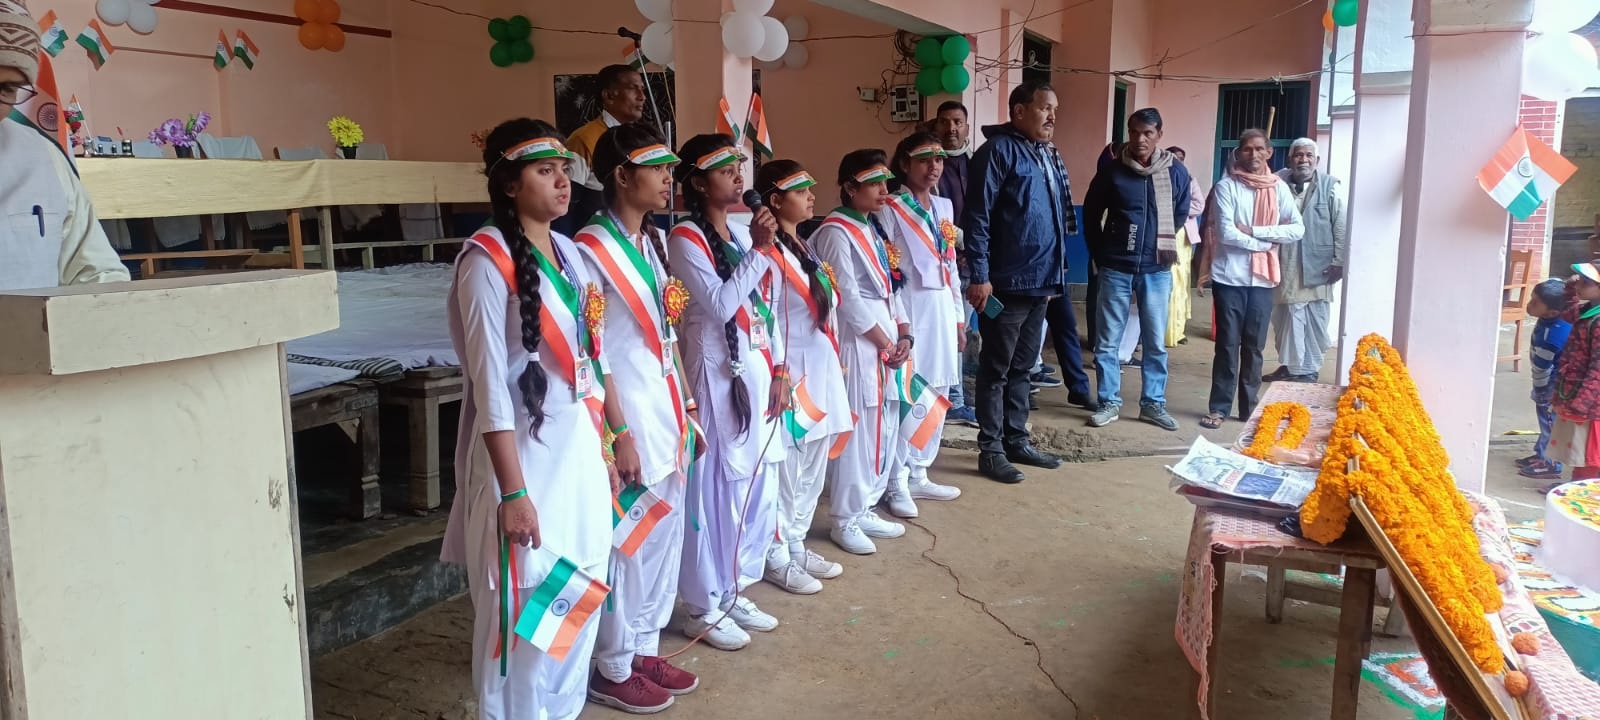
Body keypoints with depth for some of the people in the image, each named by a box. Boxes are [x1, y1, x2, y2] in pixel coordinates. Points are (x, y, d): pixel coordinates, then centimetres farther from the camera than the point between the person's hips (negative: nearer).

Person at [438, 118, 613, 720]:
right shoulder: (487, 260, -13)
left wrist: (602, 451, 15)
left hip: (579, 446, 8)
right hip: (523, 451, -7)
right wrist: (512, 491, -18)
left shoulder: (568, 252, 10)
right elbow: (490, 384, -16)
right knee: (523, 611, 4)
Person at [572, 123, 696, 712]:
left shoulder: (650, 242, 10)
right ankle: (613, 669, 19)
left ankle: (644, 649, 31)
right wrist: (619, 433, -16)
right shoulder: (591, 250, -14)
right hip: (626, 412, -8)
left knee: (665, 534, 15)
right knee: (625, 541, 3)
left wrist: (685, 411, 14)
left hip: (665, 409, 8)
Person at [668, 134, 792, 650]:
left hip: (759, 370, 8)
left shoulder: (743, 233, 14)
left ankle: (735, 590, 27)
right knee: (715, 486, -2)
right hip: (718, 373, -8)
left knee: (759, 483, 12)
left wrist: (779, 371, 10)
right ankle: (704, 607, 11)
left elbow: (770, 307, 14)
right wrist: (759, 250, -17)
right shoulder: (685, 238, -8)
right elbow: (720, 304, -19)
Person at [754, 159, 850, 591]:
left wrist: (835, 364, 18)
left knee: (813, 469, 16)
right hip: (791, 375, -9)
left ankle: (797, 545, 29)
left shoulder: (805, 248, 14)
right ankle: (775, 556, 13)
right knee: (785, 469, 0)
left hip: (822, 372, 9)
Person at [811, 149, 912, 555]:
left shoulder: (875, 229, 15)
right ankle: (845, 519, 8)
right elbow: (848, 297, -15)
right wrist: (885, 343, -11)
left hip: (888, 339, 9)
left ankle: (865, 509, 24)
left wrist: (903, 334, 3)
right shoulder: (836, 232, -11)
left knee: (883, 428, 12)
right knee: (857, 431, -4)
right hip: (858, 340, -9)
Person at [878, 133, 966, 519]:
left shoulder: (943, 206, 14)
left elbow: (951, 266, 17)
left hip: (942, 311, 7)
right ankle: (896, 484, 5)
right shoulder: (890, 209, -7)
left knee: (936, 397, 10)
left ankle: (918, 475, 22)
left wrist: (959, 317, 15)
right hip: (907, 311, -7)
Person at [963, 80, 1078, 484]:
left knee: (1021, 369, 15)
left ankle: (1016, 441, 25)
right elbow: (977, 217, -15)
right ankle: (991, 450, 8)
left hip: (1040, 282, 8)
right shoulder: (998, 150, -10)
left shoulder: (1048, 156, 16)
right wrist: (980, 276, -20)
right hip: (1005, 284, -8)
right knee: (996, 370, 0)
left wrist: (1054, 275, 18)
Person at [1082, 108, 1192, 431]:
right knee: (1108, 341, 3)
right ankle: (1109, 403, 13)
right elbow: (1091, 214, 6)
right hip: (1116, 269, -1)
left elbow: (1181, 214, 11)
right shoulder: (1111, 170, -3)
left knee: (1155, 342, 8)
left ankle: (1153, 403, 19)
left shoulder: (1176, 172, -2)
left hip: (1156, 270, 1)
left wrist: (1160, 245, 10)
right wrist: (1101, 256, 6)